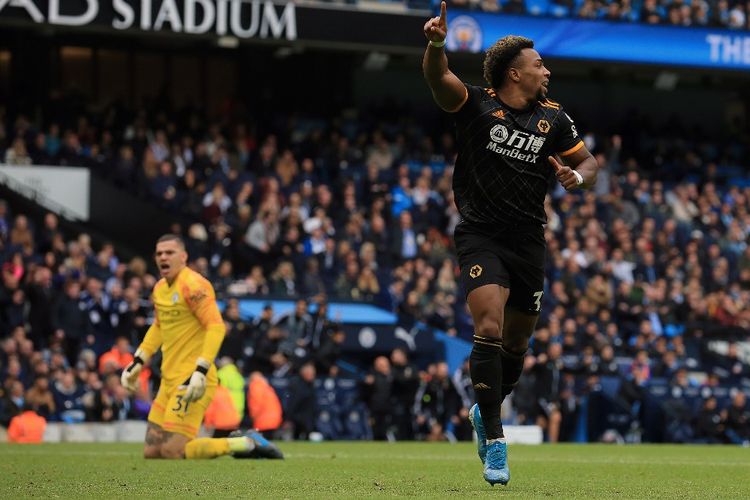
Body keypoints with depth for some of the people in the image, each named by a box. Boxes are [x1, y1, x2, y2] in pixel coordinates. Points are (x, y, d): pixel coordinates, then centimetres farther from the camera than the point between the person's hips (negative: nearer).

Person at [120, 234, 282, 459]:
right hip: (169, 379, 9)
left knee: (172, 451, -16)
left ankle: (246, 444, 1)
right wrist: (138, 362, 24)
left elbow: (216, 326, -22)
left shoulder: (192, 285, -13)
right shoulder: (160, 289, 14)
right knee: (151, 452, 6)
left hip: (192, 381, -9)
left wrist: (201, 371, -29)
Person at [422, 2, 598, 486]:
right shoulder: (476, 104, -5)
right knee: (489, 328, -20)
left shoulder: (554, 119, 6)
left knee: (517, 341, 11)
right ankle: (494, 441, -18)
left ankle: (486, 411, 40)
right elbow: (438, 76, -21)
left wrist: (577, 176, -8)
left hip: (529, 241, 4)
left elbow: (589, 162, 16)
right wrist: (436, 44, -43)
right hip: (481, 236, -4)